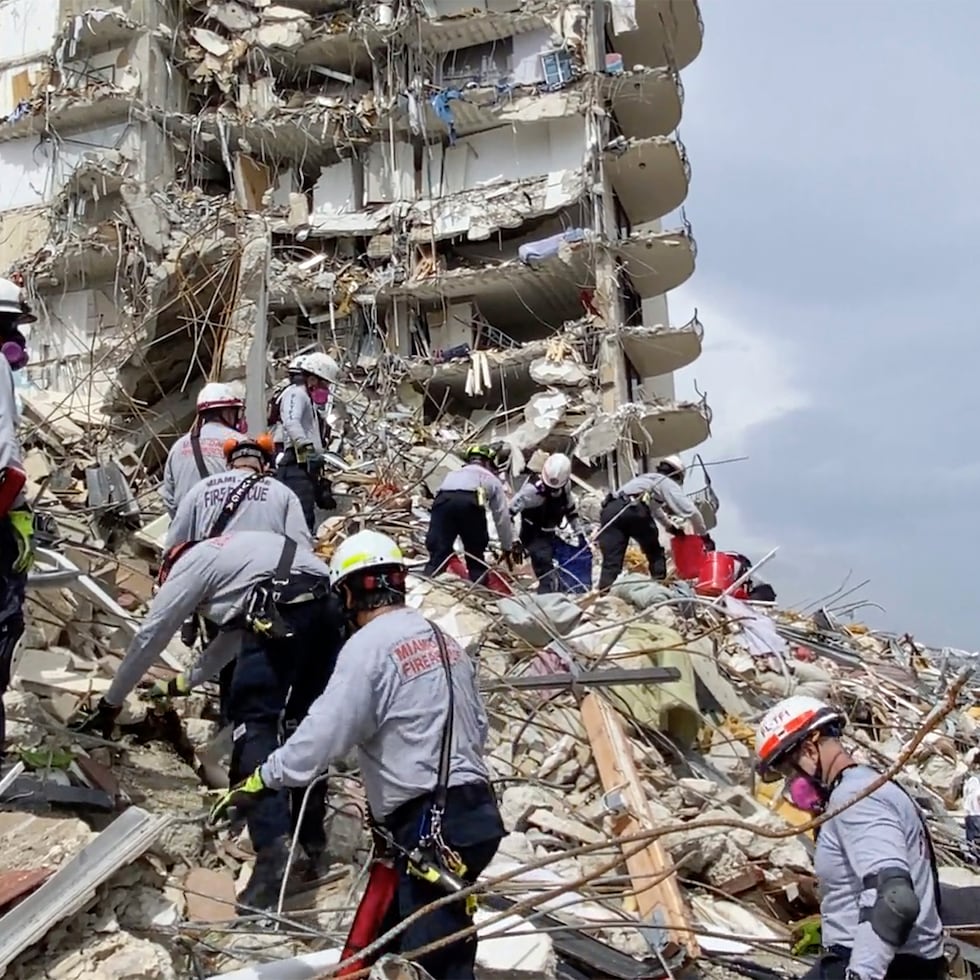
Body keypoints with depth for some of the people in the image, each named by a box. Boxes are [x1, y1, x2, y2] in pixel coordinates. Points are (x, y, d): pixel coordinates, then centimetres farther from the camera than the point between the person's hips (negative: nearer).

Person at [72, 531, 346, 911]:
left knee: (254, 724, -2)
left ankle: (272, 854, -13)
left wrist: (110, 703, 32)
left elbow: (149, 637, 22)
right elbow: (233, 636, 48)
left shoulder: (188, 565, 18)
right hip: (328, 606, 8)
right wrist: (186, 681, 61)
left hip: (281, 613, -8)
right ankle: (312, 837, 26)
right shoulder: (231, 555, 40)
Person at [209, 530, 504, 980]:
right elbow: (478, 726, 22)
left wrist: (258, 782, -6)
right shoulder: (443, 640, 14)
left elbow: (322, 735, -16)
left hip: (433, 828, -9)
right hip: (474, 811, 9)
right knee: (392, 936, 20)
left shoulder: (368, 646, -12)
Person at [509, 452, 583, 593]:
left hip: (550, 535, 7)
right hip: (533, 536, -7)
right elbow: (511, 509, -24)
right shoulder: (533, 489, -27)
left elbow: (570, 509, 13)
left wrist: (579, 532, 14)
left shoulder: (566, 486, -6)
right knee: (548, 576, -18)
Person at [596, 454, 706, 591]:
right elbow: (691, 511, 15)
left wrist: (671, 526, 64)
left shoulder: (645, 479, 44)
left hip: (610, 509, 5)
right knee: (656, 554, 19)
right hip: (634, 509, -5)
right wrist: (701, 533, 27)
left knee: (611, 562, -6)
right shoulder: (668, 482, 23)